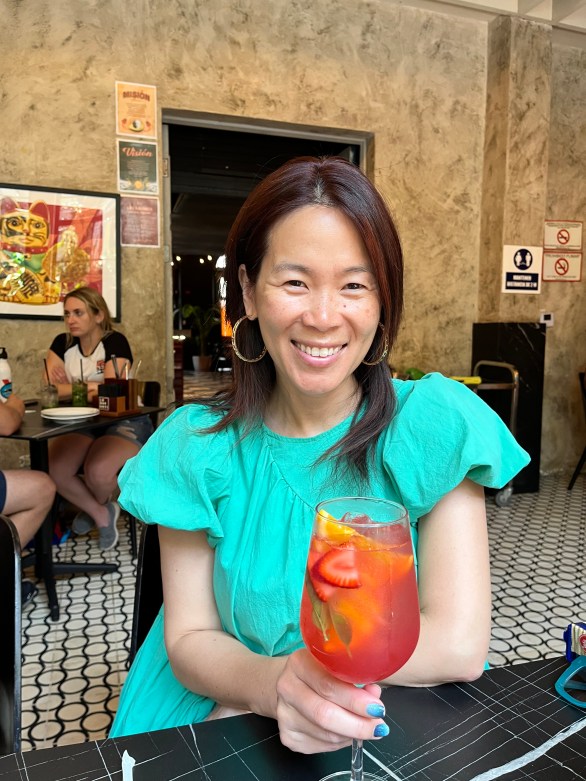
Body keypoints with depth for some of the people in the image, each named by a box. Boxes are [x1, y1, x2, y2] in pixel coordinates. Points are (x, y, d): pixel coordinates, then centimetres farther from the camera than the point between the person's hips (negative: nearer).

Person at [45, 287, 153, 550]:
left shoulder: (115, 342, -11)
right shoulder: (62, 344, 5)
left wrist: (68, 388, -17)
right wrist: (93, 387, -16)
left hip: (124, 422, -5)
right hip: (81, 424, 5)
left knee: (97, 471, -32)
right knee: (52, 470, -23)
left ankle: (93, 507, 10)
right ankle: (101, 513, 6)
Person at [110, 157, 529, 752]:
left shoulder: (433, 423, -13)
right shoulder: (195, 446, -7)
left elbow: (459, 645, -15)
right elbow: (189, 639, -6)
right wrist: (274, 683, -27)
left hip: (400, 726, 1)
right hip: (220, 729, 0)